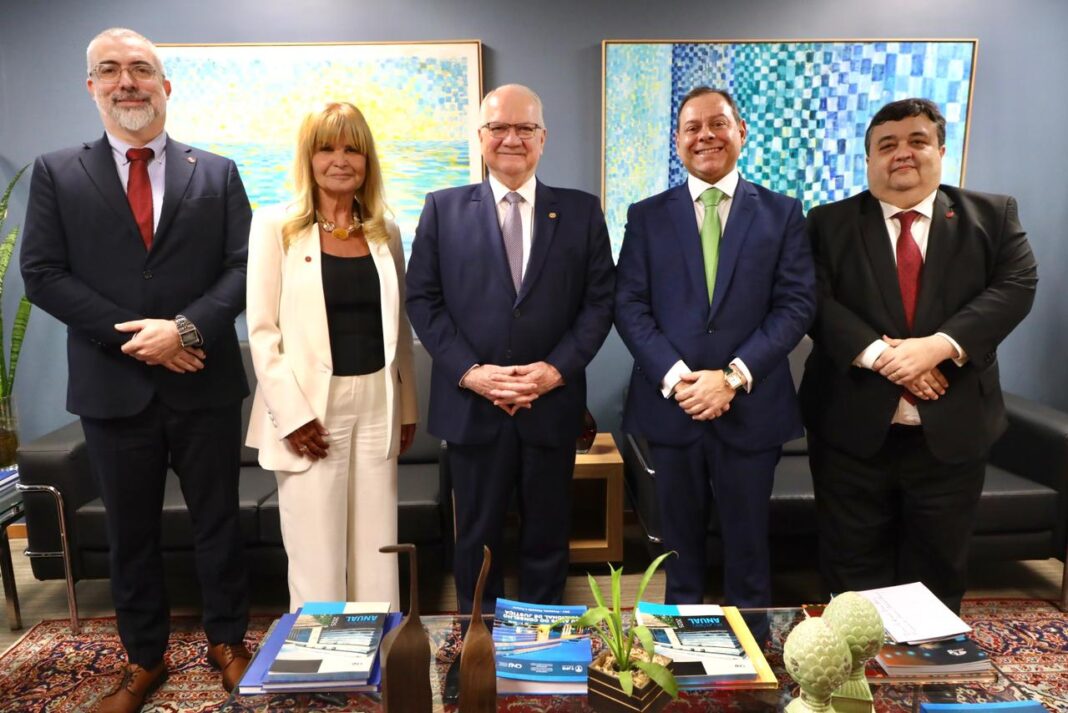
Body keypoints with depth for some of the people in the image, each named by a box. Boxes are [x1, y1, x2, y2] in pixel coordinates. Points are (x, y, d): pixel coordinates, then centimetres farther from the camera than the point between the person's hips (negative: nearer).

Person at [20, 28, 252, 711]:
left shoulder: (217, 172, 5)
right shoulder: (56, 174, 5)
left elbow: (244, 267, -2)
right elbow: (43, 275, -3)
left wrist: (185, 328, -17)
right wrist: (136, 335, -13)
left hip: (206, 383, 0)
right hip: (114, 386, 1)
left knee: (218, 519, 11)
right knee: (131, 532, 14)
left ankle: (227, 640, 30)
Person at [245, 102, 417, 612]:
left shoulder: (386, 232, 11)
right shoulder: (275, 225, -1)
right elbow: (262, 329, -6)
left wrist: (406, 407, 12)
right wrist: (292, 414, -13)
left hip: (377, 404, 4)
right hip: (310, 406, -3)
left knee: (378, 553, 9)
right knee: (316, 558, 3)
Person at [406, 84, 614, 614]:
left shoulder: (581, 211, 5)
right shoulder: (443, 209, 4)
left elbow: (599, 301, 2)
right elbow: (422, 300, 0)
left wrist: (557, 368, -12)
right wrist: (469, 371, -12)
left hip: (553, 405, 1)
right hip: (471, 405, 0)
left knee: (547, 535, 15)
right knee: (476, 536, 13)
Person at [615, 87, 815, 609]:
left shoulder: (781, 213, 4)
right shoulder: (647, 215, 5)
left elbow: (796, 304, -4)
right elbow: (629, 305, -2)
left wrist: (734, 376, -15)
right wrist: (674, 375, -15)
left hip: (752, 405, 0)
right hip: (669, 404, 1)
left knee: (747, 541, 14)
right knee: (680, 538, 15)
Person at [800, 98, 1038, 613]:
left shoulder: (993, 216, 7)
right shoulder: (829, 223, 3)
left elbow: (1015, 286, -6)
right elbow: (815, 300, -8)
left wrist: (938, 346, -21)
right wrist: (880, 355, -21)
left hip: (952, 430, 2)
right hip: (852, 429, -1)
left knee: (938, 569, 16)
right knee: (854, 570, 10)